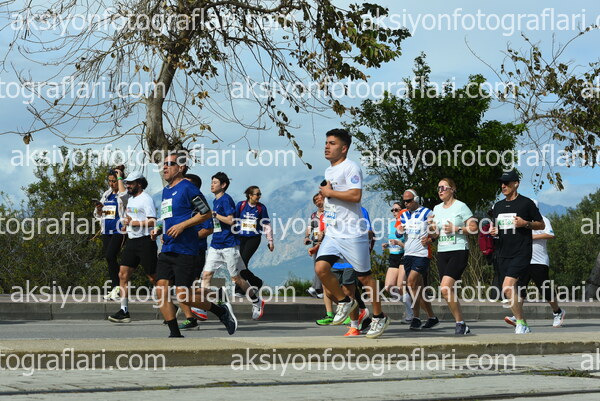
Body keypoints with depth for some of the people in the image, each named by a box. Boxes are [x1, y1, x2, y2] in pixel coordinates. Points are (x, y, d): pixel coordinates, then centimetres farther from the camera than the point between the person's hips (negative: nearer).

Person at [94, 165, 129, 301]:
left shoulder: (124, 195, -3)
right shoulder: (106, 195, 17)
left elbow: (123, 194, -31)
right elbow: (98, 215, 22)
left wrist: (120, 177, -17)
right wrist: (98, 209, -2)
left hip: (119, 232, -7)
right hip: (106, 232, 7)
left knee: (110, 256, -20)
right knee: (109, 259, 6)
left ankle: (117, 286, -9)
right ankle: (114, 289, 13)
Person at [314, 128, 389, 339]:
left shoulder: (351, 168, -10)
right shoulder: (328, 171, 17)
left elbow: (355, 195, -23)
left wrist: (330, 192, -15)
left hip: (353, 233, -8)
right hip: (332, 233, 8)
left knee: (364, 276, 0)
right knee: (321, 267, -11)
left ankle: (379, 317, 14)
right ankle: (344, 302, 10)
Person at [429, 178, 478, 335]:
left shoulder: (461, 206, -4)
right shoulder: (437, 209, 14)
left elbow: (474, 228, -6)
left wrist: (456, 229, -15)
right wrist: (433, 229, -2)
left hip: (458, 251, -7)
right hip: (442, 252, 7)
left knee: (445, 288, -20)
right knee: (449, 291, 2)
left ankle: (460, 323, -10)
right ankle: (461, 325, 12)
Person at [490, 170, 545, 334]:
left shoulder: (526, 203, -3)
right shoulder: (498, 205, 15)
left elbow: (541, 225, 3)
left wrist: (526, 223, -14)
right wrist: (493, 231, 3)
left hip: (521, 253, -7)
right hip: (503, 253, 7)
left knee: (507, 287, -20)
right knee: (512, 290, 7)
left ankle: (521, 323, -9)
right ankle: (523, 325, 18)